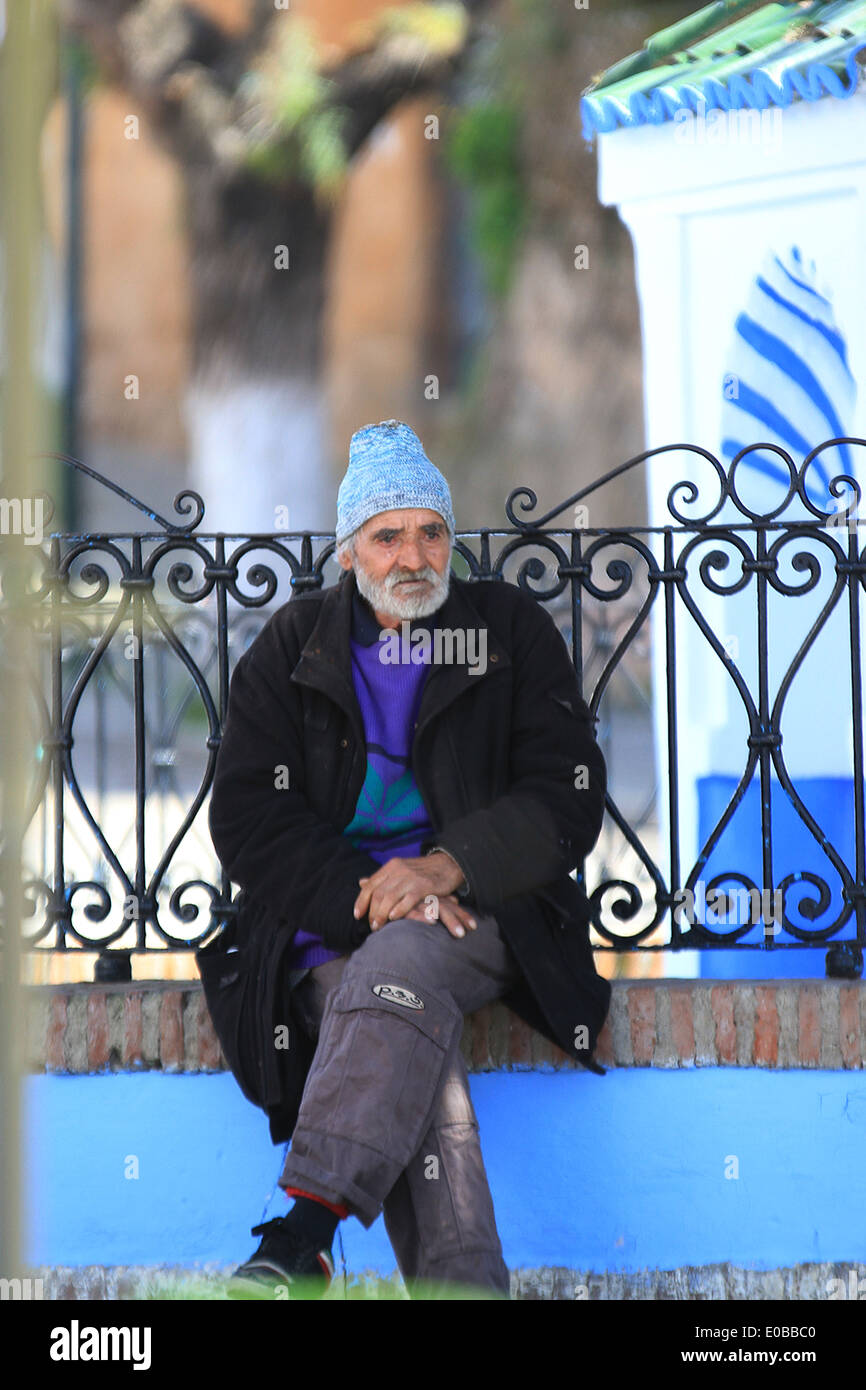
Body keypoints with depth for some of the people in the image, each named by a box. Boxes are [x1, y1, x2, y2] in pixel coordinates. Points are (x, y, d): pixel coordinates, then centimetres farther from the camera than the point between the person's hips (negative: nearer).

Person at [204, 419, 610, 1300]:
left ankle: (307, 1228, -50)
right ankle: (462, 1287, -46)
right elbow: (247, 821, 5)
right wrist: (369, 892, -12)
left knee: (399, 963, -36)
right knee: (418, 1073, -31)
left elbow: (567, 799, 3)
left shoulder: (512, 632, 10)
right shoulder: (291, 649, 12)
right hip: (331, 915, 1)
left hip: (483, 902, -1)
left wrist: (447, 867, -15)